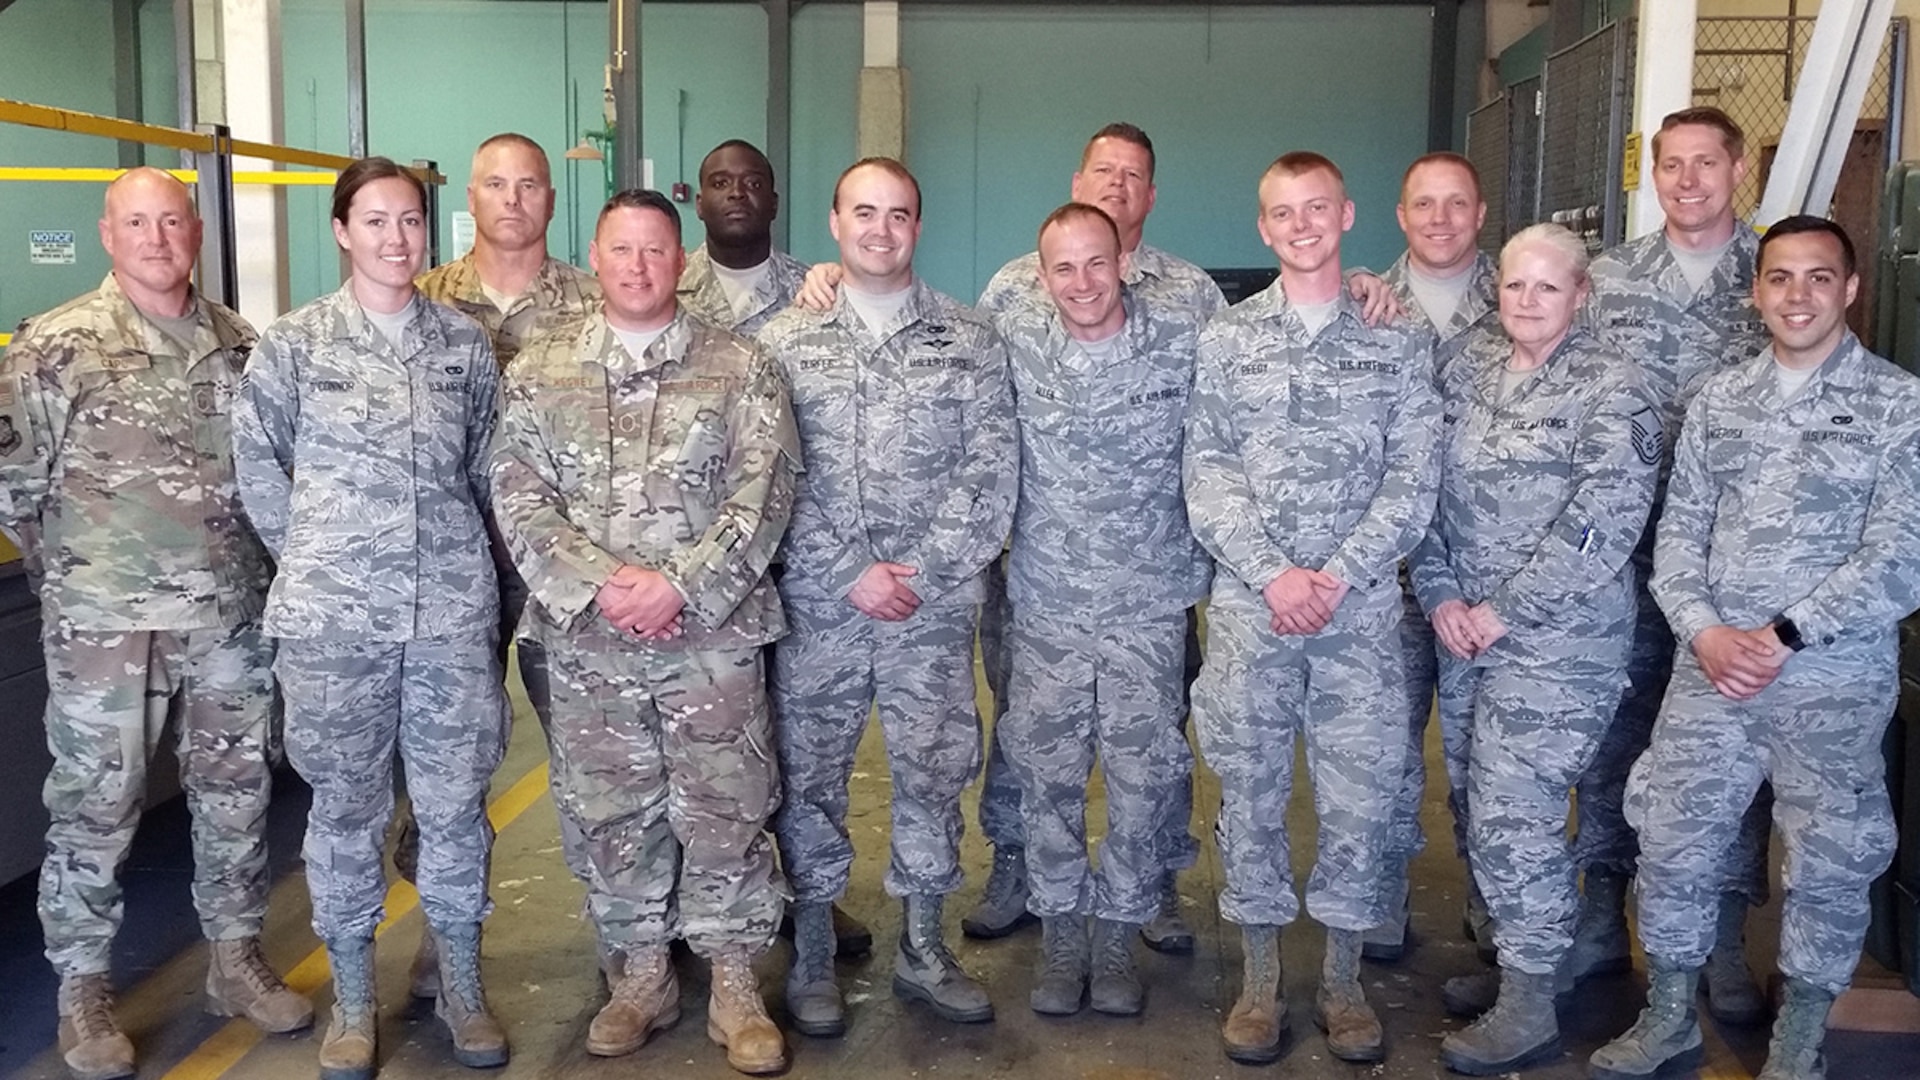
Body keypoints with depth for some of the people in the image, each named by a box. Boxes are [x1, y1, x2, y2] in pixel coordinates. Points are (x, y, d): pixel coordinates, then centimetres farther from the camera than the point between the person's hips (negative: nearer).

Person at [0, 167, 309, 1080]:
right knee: (93, 807, 6)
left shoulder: (239, 343, 6)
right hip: (104, 624, -4)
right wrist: (76, 569, 3)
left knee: (236, 792, 13)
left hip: (233, 616, 4)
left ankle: (236, 959, 29)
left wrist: (262, 559, 9)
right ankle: (81, 990, 22)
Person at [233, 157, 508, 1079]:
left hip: (453, 612, 2)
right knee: (346, 805, 9)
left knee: (456, 801, 8)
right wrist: (313, 557, 5)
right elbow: (257, 466, 6)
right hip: (333, 618, -1)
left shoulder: (466, 344, 6)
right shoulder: (291, 344, 0)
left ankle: (462, 985, 25)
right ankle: (351, 998, 25)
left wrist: (454, 556, 10)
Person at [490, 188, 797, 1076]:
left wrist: (680, 585, -17)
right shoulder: (539, 373, 5)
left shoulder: (741, 368, 0)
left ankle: (734, 986, 19)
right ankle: (642, 974, 29)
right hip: (584, 638, 2)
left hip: (712, 634, -2)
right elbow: (519, 498, -1)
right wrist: (598, 584, -15)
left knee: (724, 811, 3)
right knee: (612, 815, 12)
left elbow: (763, 492, -7)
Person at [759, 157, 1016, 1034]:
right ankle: (812, 953, 24)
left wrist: (923, 570, -11)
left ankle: (922, 948, 26)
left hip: (935, 608, 1)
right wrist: (853, 575, -11)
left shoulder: (971, 342, 5)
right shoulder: (783, 342, 3)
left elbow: (990, 473, -1)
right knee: (809, 778, 7)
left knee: (934, 773, 8)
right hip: (816, 607, -1)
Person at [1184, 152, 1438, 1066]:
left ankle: (1343, 982, 22)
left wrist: (1337, 576, -11)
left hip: (1362, 606, 0)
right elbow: (1207, 475, -1)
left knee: (1360, 793, 5)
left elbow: (1412, 480, 0)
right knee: (1250, 792, 6)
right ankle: (1259, 983, 21)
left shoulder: (1398, 337, 5)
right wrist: (1272, 574, -12)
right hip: (1248, 606, 0)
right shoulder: (1227, 338, 6)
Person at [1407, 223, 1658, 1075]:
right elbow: (1424, 485, 7)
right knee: (1485, 807, 13)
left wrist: (1504, 613, -16)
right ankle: (1516, 958, 32)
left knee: (1515, 820, -5)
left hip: (1558, 643, -6)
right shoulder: (1466, 369, 7)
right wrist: (1440, 595, -5)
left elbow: (1603, 524, -17)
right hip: (1465, 634, 6)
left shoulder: (1611, 389, -9)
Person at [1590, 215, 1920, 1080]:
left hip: (1837, 680, -3)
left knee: (1827, 867, 10)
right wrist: (1704, 633, -10)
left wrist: (1783, 636, -16)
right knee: (1672, 848, 8)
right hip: (1710, 670, 3)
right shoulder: (1717, 400, 8)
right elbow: (1678, 532, 6)